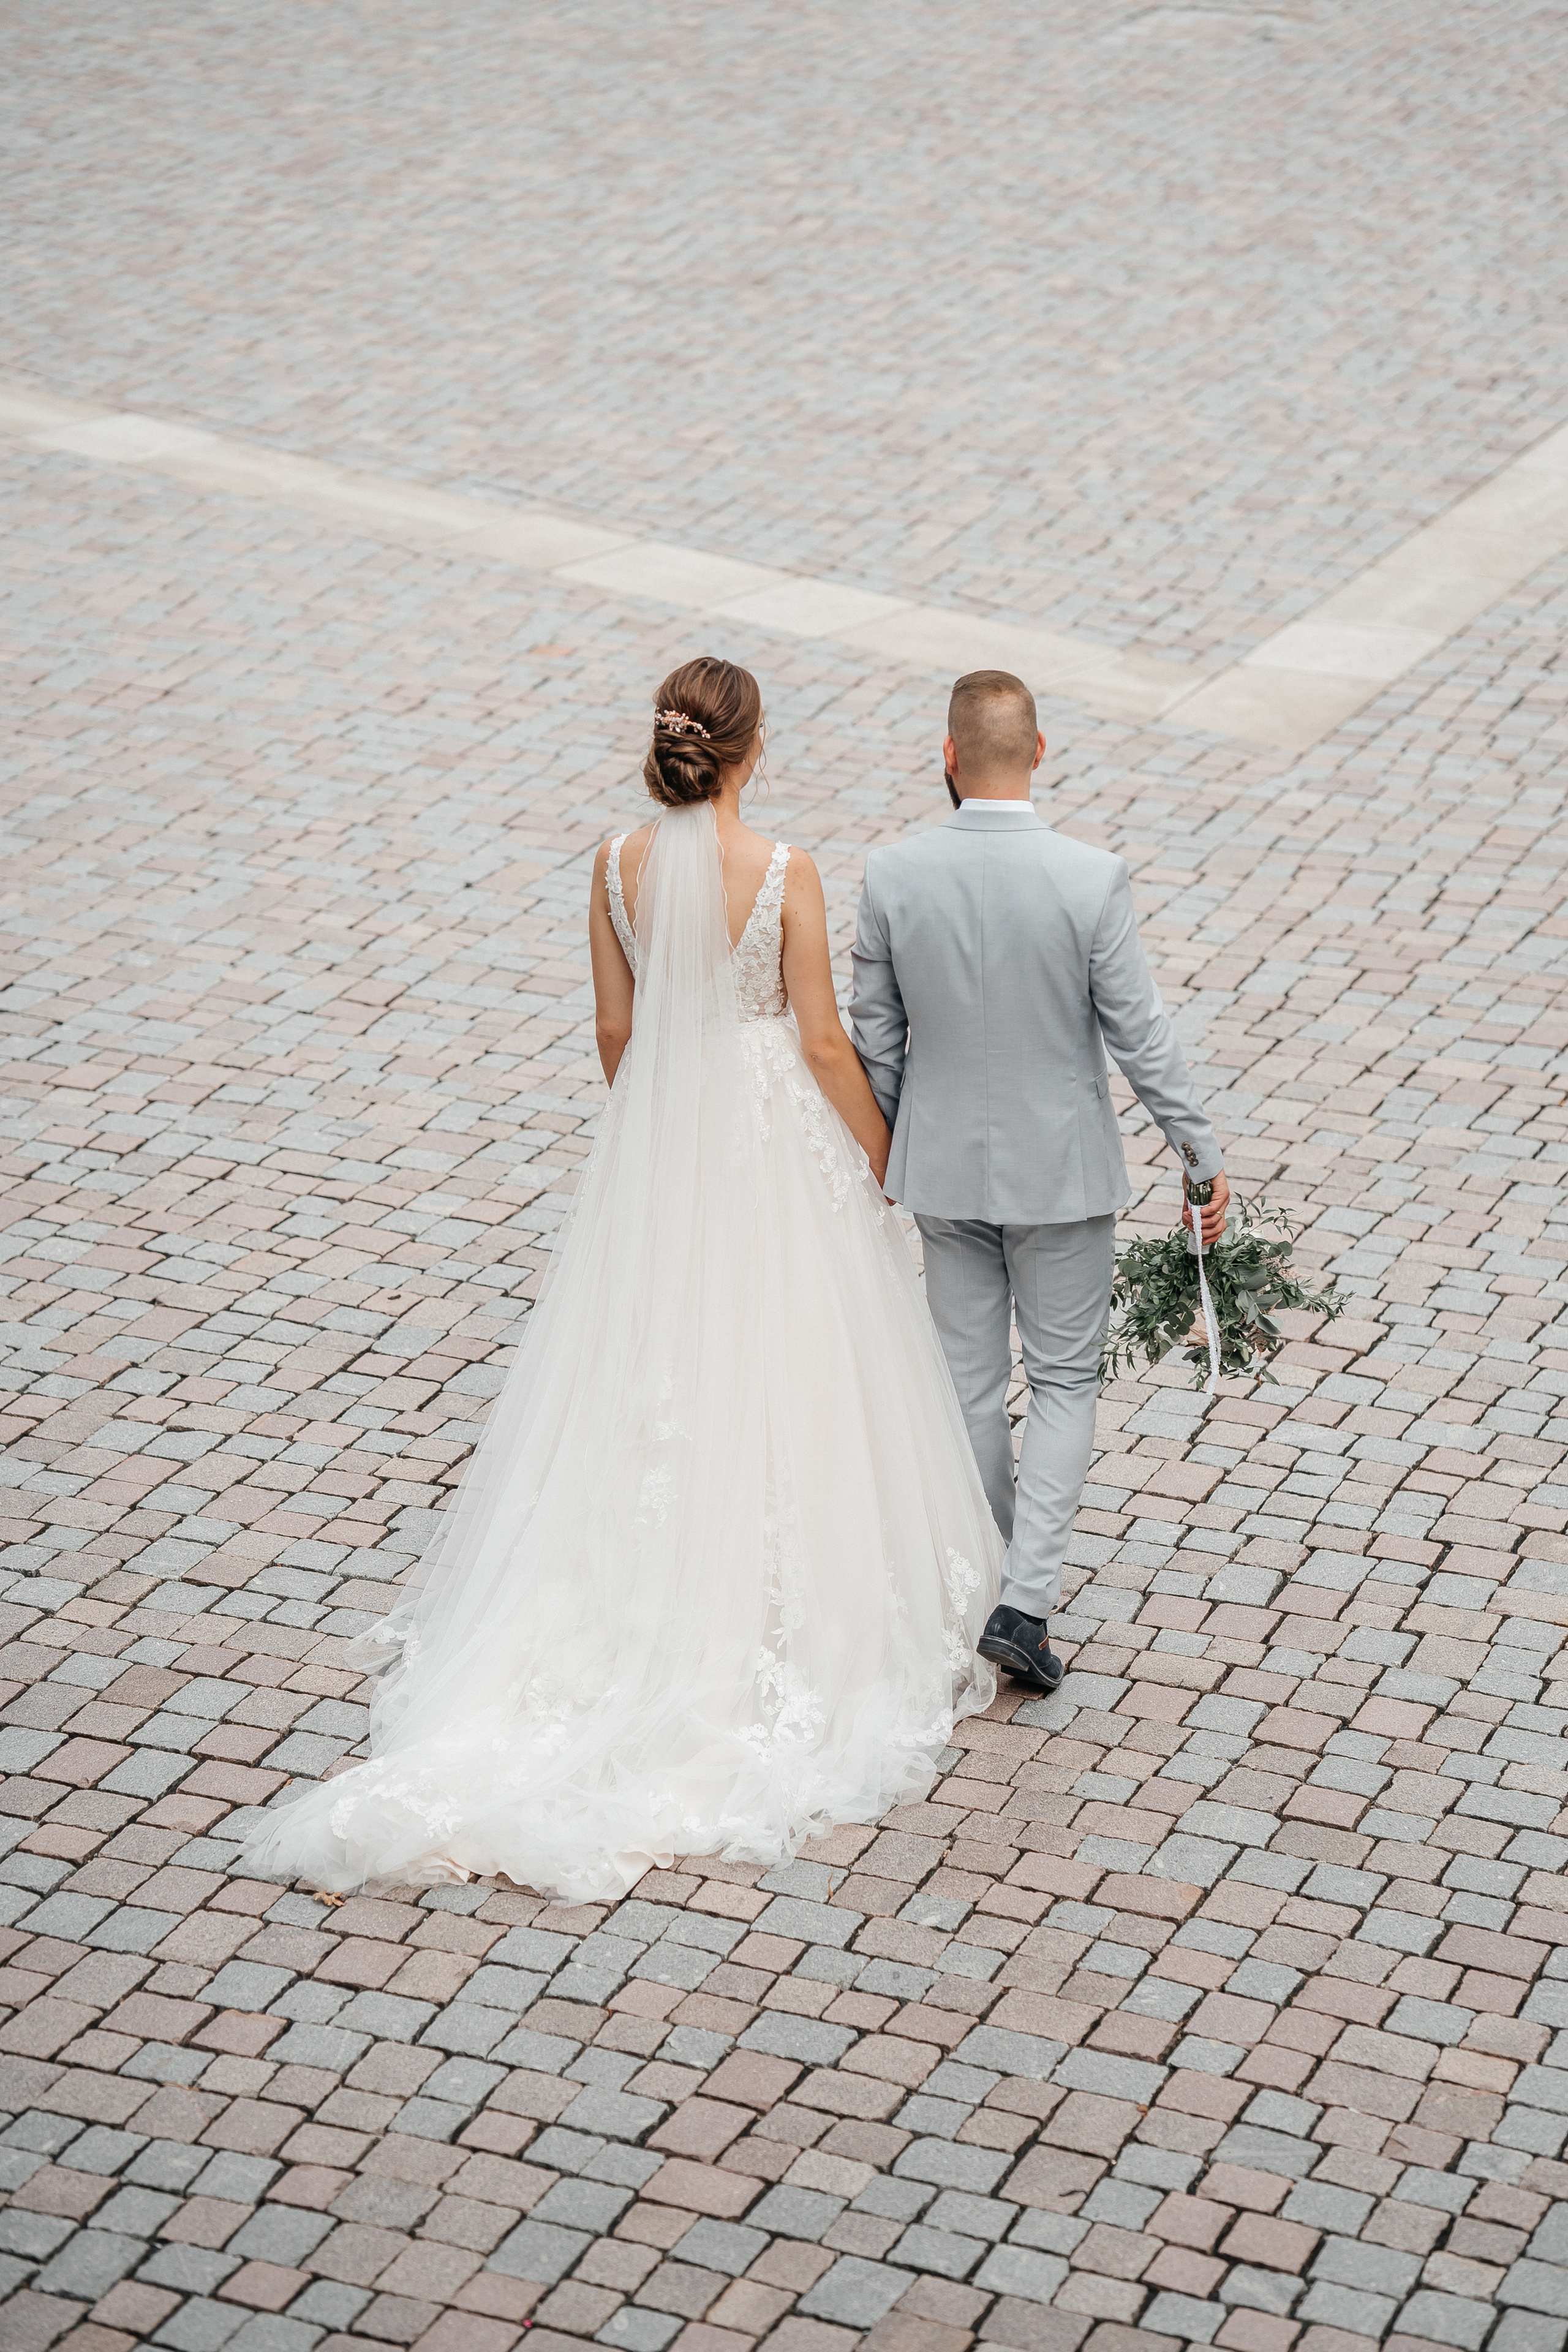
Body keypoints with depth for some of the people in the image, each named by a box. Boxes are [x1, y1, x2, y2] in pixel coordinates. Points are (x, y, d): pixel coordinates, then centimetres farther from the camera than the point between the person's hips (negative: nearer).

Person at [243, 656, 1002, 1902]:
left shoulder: (620, 864, -7)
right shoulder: (784, 874, -19)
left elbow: (615, 1028, 3)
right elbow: (823, 1043, -13)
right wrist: (880, 1150, 2)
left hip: (656, 1136, 4)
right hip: (771, 1137, -4)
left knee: (649, 1374, 14)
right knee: (780, 1368, 9)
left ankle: (640, 1623, 17)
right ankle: (782, 1608, 19)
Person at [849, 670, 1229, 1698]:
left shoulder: (892, 875, -13)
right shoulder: (1093, 880, -20)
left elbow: (875, 1034, -2)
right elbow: (1140, 1036, -15)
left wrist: (885, 1147, 14)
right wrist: (1202, 1156, -3)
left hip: (944, 1163, 2)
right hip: (1061, 1170, -2)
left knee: (970, 1378, 17)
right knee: (1065, 1380, 11)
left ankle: (992, 1578, 32)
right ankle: (1025, 1601, 0)